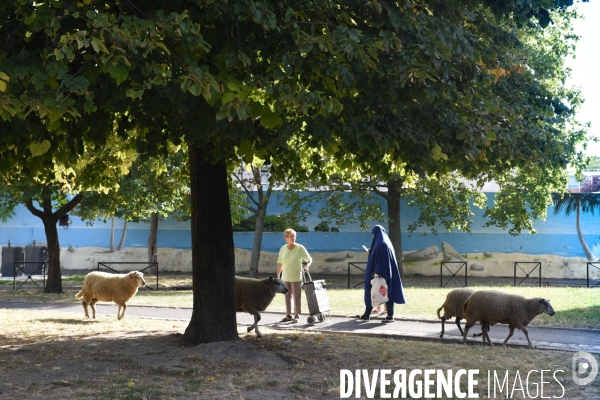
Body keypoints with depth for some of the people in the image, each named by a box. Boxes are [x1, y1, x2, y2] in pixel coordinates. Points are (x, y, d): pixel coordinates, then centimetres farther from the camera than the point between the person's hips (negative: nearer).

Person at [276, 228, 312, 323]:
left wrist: (307, 266, -22)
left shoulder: (300, 248, -8)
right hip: (285, 277, 4)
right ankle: (288, 315, 18)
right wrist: (277, 276, 10)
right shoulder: (283, 249, 1)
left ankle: (296, 315, 9)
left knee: (296, 297, 0)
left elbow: (309, 259, -2)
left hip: (296, 277, -4)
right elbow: (280, 263, 9)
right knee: (287, 296, 10)